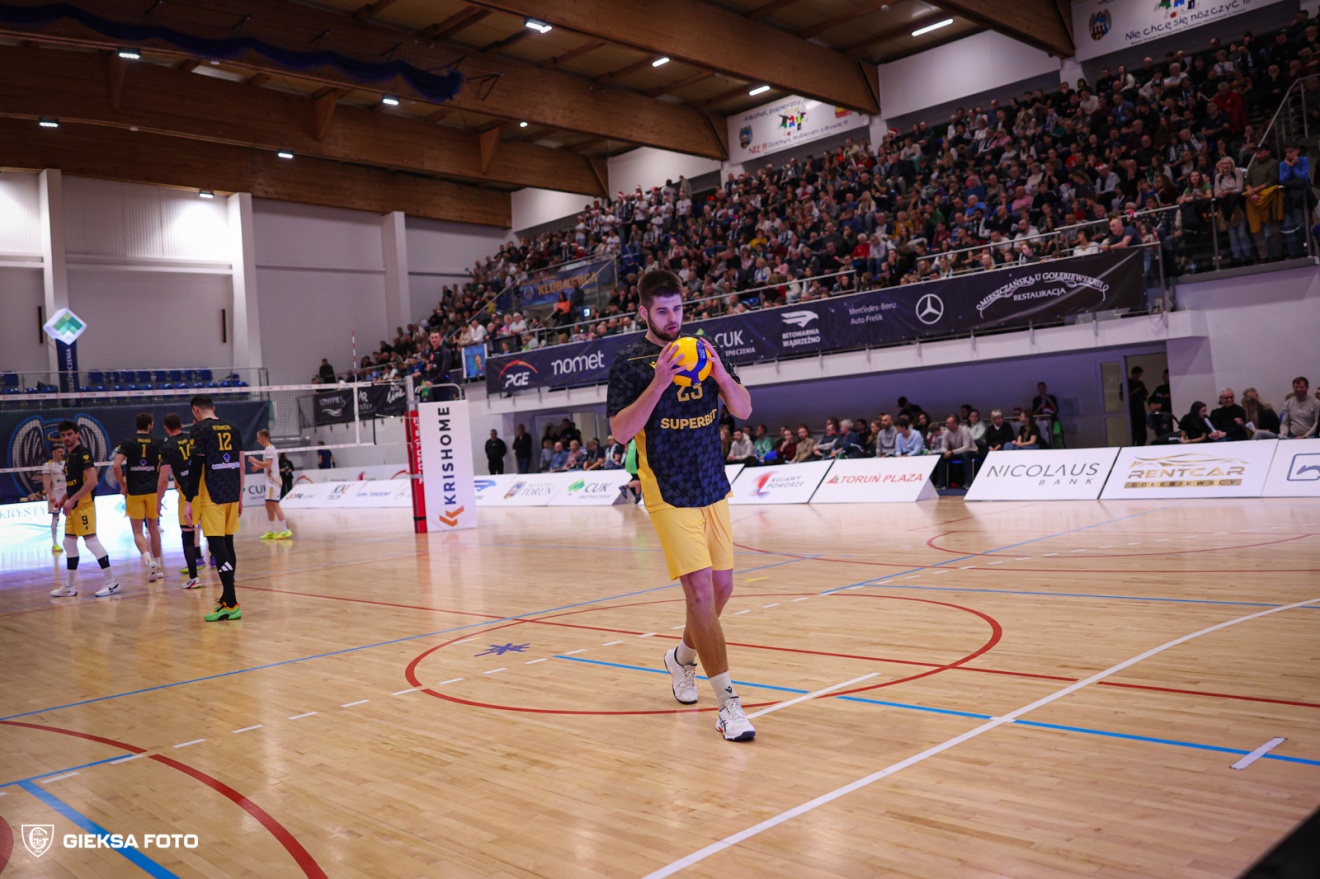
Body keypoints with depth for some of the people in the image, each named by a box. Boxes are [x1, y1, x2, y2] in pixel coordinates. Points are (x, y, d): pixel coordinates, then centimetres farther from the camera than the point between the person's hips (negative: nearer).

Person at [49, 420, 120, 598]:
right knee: (69, 543, 11)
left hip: (84, 504, -9)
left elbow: (92, 481, -21)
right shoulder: (68, 455, 15)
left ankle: (111, 582, -6)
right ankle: (69, 586, 18)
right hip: (73, 506, 9)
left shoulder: (83, 453, -12)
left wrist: (72, 500, -21)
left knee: (91, 540, -10)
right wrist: (64, 499, 14)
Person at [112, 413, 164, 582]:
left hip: (134, 492, -1)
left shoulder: (127, 444, -2)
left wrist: (122, 485, -3)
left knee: (138, 531, 3)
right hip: (153, 491, 1)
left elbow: (116, 465, -14)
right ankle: (158, 566, 17)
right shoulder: (158, 444, 2)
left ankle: (147, 558, -22)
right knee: (153, 529, 13)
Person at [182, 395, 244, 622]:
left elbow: (195, 466, -12)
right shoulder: (231, 428, 12)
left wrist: (188, 501, -10)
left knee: (217, 545, -7)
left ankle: (231, 605, -12)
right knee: (227, 544, 15)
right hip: (232, 494, 7)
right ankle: (227, 598, 24)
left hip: (212, 496, -6)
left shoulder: (201, 429, -6)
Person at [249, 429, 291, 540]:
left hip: (273, 480, -10)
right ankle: (271, 531, 16)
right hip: (270, 481, 10)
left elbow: (267, 464, -23)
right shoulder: (268, 449, 18)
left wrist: (255, 461, -12)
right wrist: (258, 467, 18)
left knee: (274, 504, -14)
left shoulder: (269, 449, -13)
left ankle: (285, 530, -18)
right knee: (269, 506, 12)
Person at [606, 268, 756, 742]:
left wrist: (720, 373, -13)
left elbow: (743, 410, 6)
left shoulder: (702, 349, 8)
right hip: (669, 494, -5)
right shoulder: (631, 363, -5)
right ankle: (728, 702, -8)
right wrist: (658, 383, -24)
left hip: (713, 489, 6)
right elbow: (620, 430, -14)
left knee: (721, 586, 12)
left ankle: (683, 656, 39)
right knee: (699, 590, -12)